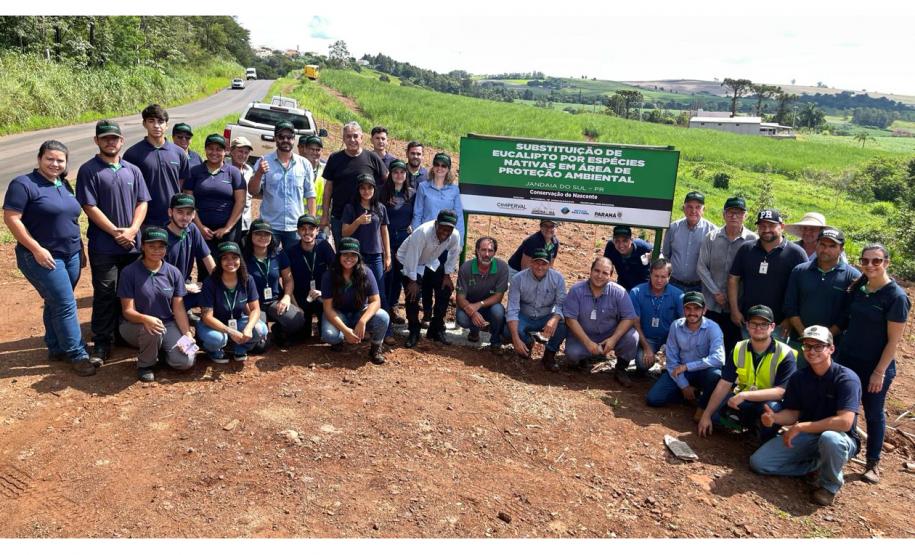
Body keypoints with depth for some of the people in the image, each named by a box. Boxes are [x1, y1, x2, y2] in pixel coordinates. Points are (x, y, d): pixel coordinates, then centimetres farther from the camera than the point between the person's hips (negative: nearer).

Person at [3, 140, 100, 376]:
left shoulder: (64, 185, 12)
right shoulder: (23, 184, -10)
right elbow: (11, 218, -14)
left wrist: (81, 248, 18)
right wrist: (37, 249, -19)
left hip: (71, 255, 7)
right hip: (43, 257, -7)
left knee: (56, 304, 15)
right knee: (66, 305, -7)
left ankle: (56, 348, 26)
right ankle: (77, 355, 1)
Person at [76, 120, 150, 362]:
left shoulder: (132, 170, 10)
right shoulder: (88, 170, -4)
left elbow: (142, 202, 6)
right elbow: (89, 207, -10)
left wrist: (132, 230, -9)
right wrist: (116, 232, -14)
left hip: (132, 243, 4)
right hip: (103, 246, -4)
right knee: (105, 294, 0)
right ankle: (102, 341, 9)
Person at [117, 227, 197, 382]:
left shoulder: (174, 273, -1)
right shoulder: (129, 272, -10)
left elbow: (178, 308, 0)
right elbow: (128, 310, -13)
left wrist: (187, 334, -13)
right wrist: (146, 319, -35)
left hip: (167, 324, 3)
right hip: (134, 325, -3)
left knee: (186, 361, -19)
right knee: (153, 331, -39)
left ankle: (157, 348, 15)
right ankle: (145, 364, -7)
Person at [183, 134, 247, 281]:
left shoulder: (233, 172, 5)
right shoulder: (195, 172, 9)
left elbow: (240, 201, -1)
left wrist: (227, 228, -7)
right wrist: (200, 227, -5)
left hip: (228, 229, -1)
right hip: (203, 229, 1)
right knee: (204, 269, 0)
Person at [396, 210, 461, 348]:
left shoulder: (455, 236, -23)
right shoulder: (423, 232, -39)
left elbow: (453, 255, -5)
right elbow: (412, 256, -34)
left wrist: (447, 275, -6)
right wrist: (413, 281, -29)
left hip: (430, 264, 5)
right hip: (409, 263, -5)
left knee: (445, 289, -3)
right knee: (413, 294, -19)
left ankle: (437, 330, 12)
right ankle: (414, 332, 1)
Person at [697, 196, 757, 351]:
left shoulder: (753, 241, -4)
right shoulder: (711, 237, 4)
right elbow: (701, 267, 2)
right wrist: (716, 292, -7)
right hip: (711, 304, 2)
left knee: (732, 349, 5)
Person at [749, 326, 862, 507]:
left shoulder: (846, 379, -20)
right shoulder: (799, 377, -1)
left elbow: (845, 422, -30)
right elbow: (792, 413, 1)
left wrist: (801, 427, -28)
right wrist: (774, 417, -23)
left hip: (840, 439, -5)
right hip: (806, 436, 5)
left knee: (830, 438, -43)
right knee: (758, 462, -10)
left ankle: (830, 484, -11)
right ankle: (818, 464, 6)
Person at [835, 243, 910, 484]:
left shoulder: (896, 296, -15)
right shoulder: (858, 287, 2)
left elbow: (894, 340, -14)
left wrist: (880, 372, -14)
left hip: (876, 366, -5)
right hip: (847, 360, 5)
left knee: (874, 414, 8)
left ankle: (873, 463, 24)